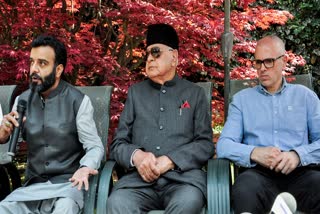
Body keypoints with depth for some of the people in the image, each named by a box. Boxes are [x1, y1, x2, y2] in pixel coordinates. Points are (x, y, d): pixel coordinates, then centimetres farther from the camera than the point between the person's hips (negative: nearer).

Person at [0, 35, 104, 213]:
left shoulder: (79, 101, -8)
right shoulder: (23, 100, 7)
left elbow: (95, 146, -7)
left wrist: (85, 168, -30)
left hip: (67, 183, -3)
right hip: (32, 185, 4)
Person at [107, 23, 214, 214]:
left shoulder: (195, 93, 15)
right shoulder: (136, 92, 19)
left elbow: (205, 144, 6)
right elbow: (118, 144, 14)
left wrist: (170, 161, -11)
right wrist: (136, 155, -10)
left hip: (183, 176, -1)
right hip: (141, 177, 1)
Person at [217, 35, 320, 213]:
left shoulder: (304, 95, 17)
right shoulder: (241, 99, 16)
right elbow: (224, 145, 5)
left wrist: (298, 155, -15)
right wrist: (254, 153, -14)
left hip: (300, 171, 0)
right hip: (258, 172, 0)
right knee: (244, 190, -36)